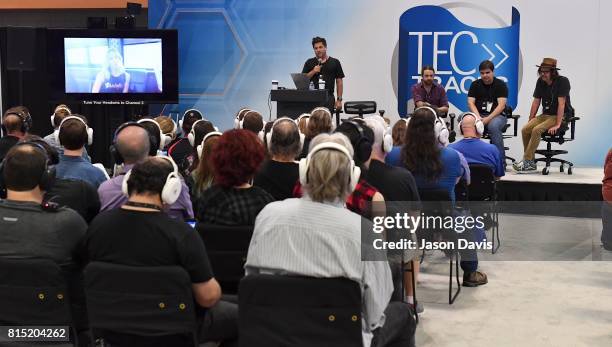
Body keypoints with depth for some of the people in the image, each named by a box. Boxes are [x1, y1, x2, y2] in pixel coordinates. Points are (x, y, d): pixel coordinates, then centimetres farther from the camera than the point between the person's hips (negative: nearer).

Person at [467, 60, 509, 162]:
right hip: (479, 115, 2)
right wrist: (479, 118, -16)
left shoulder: (500, 85, 2)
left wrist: (488, 118, -21)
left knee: (493, 125, -38)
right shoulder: (475, 84, 11)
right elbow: (470, 103, 2)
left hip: (497, 115, -2)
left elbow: (501, 105, -8)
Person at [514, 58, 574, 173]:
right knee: (525, 130, -16)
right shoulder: (540, 82, 5)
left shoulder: (562, 81, -15)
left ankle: (527, 162, -24)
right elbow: (536, 102, 10)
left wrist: (557, 125, -27)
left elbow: (561, 103, -21)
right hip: (545, 115, 7)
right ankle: (531, 164, -10)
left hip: (561, 116, -7)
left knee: (537, 130, -29)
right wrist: (530, 121, 5)